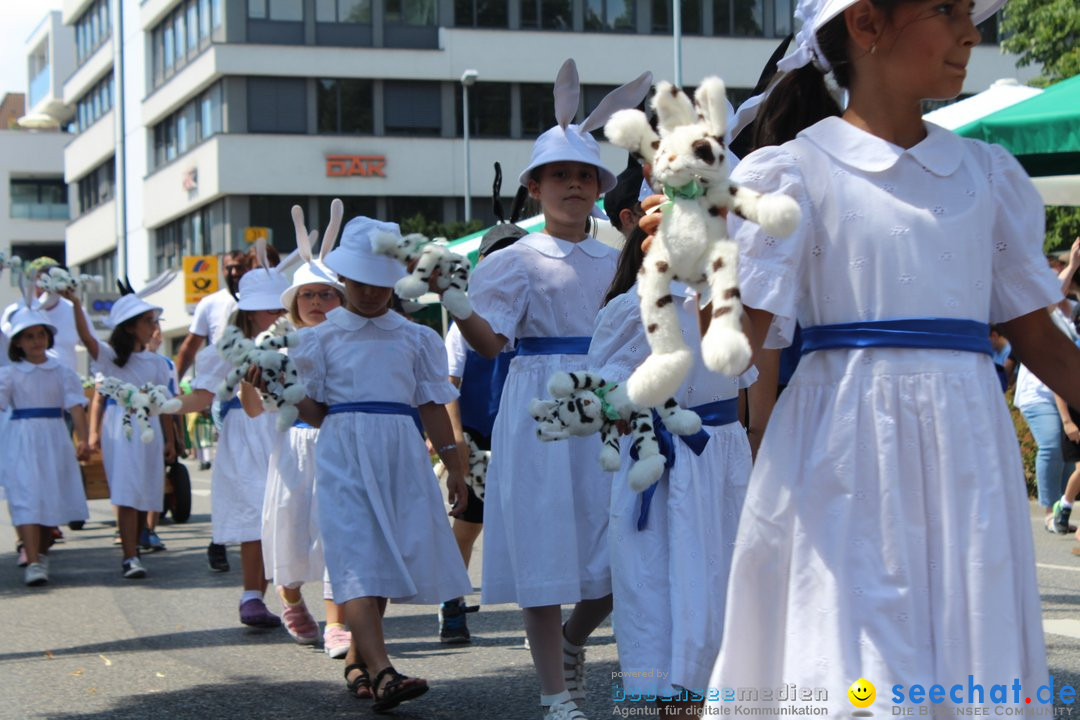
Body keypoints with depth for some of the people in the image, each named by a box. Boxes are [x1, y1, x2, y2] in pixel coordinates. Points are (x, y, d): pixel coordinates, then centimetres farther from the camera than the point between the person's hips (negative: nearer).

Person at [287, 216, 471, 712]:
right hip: (344, 452, -3)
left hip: (401, 455, 3)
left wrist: (454, 468, 10)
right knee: (357, 559, -14)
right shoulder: (321, 337, 7)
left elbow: (432, 406, 13)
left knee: (386, 558, 5)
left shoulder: (414, 337, 13)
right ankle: (381, 672, -26)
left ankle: (359, 663, 20)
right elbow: (311, 408, 7)